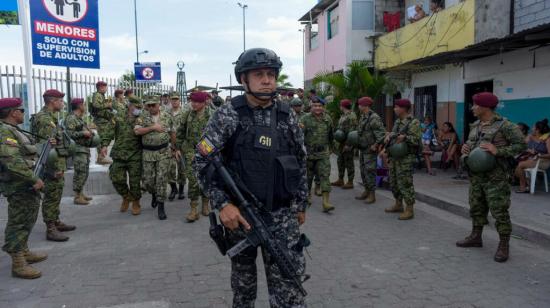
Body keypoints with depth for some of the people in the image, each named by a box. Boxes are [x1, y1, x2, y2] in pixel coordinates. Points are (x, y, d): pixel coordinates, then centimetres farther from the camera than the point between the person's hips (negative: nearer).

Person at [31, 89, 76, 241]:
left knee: (56, 195, 17)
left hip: (58, 162, 10)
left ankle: (56, 222, 28)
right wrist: (55, 168, -23)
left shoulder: (51, 117, 15)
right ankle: (50, 229, 1)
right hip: (53, 164, -10)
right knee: (51, 196, -5)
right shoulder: (44, 119, -17)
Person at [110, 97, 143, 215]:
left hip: (135, 157, -1)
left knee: (135, 182, 3)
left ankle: (136, 204, 21)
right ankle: (126, 197, 26)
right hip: (119, 156, 1)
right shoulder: (118, 118, 3)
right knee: (117, 180, -1)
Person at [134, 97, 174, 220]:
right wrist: (153, 127, -18)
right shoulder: (143, 117, 0)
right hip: (148, 153, 1)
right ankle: (154, 194, 38)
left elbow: (172, 133, 12)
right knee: (147, 180, 4)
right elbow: (137, 131, -13)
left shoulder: (167, 116, 3)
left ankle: (161, 207, 2)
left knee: (161, 179, -5)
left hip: (164, 152, -1)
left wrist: (174, 147, 16)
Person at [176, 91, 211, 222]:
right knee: (193, 179, -6)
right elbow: (180, 132, 12)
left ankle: (205, 204, 27)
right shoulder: (187, 115, 3)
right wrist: (179, 148, 11)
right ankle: (194, 209, -1)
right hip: (191, 150, 1)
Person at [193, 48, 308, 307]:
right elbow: (201, 161, -10)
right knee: (243, 276, 18)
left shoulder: (287, 116, 3)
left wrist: (301, 204, 14)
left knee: (288, 283, -1)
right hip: (239, 213, -1)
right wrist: (222, 203, -19)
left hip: (282, 214, 2)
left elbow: (300, 162, 12)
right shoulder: (227, 115, -7)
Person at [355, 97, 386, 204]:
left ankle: (372, 195, 3)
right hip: (363, 149, 9)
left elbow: (382, 133, -23)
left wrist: (376, 145, -21)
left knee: (370, 172, -5)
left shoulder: (374, 118, -19)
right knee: (363, 171, 15)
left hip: (370, 151, -9)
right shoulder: (363, 117, 11)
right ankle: (366, 191, 27)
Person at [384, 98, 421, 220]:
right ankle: (398, 205, 31)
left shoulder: (414, 122, -11)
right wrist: (389, 136, 0)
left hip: (406, 158, -9)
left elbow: (416, 140, -15)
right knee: (394, 181, 16)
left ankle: (409, 210, 3)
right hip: (394, 156, 9)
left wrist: (405, 137, -27)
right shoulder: (397, 121, 13)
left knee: (405, 183, -6)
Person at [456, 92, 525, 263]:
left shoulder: (504, 125, -11)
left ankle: (504, 245, 9)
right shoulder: (475, 126, 11)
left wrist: (498, 151, -22)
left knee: (499, 211, -2)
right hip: (476, 176, 8)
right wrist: (465, 148, -1)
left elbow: (520, 144, -13)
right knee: (476, 208, 17)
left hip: (495, 177, -7)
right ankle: (476, 237, 32)